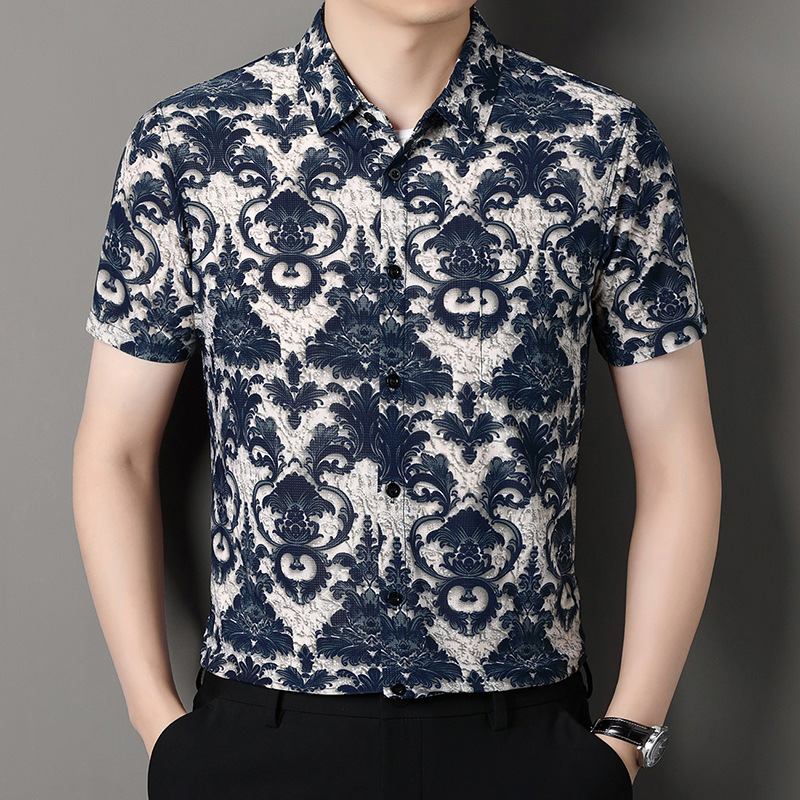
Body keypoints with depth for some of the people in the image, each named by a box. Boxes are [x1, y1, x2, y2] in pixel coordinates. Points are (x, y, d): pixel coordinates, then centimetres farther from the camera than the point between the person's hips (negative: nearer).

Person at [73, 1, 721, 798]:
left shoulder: (609, 146, -4)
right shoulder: (183, 146, -4)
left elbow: (678, 462, 0)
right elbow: (115, 450, 2)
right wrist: (160, 727, -1)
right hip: (258, 736, 1)